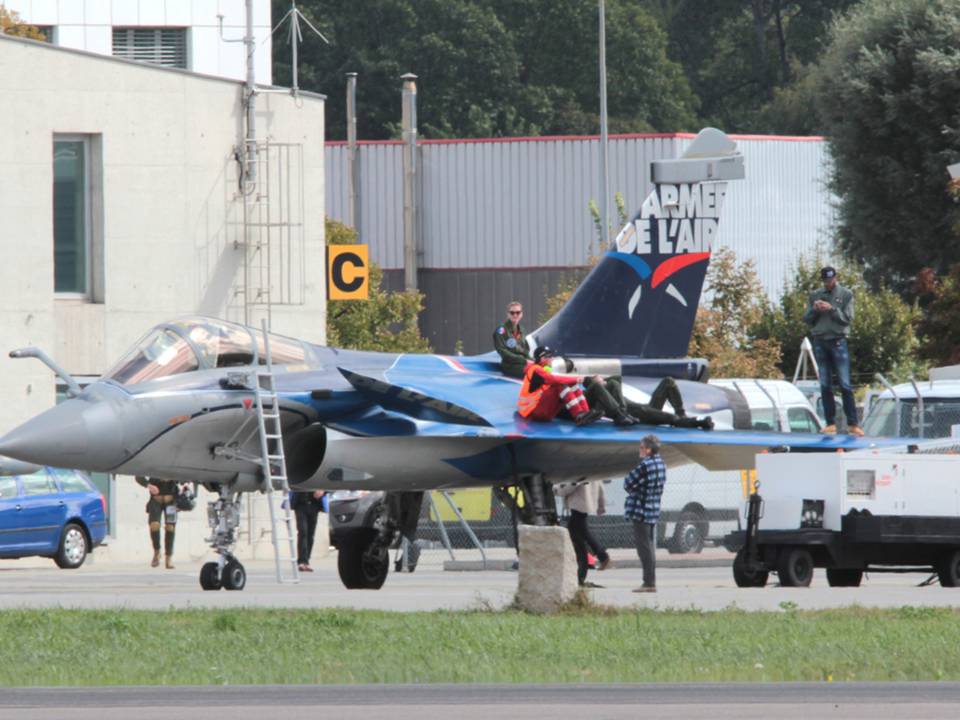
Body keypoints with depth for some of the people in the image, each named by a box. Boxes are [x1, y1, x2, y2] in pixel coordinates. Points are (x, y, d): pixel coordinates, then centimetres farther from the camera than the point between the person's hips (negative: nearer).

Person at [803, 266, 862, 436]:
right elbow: (806, 319, 10)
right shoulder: (815, 295, 13)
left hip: (838, 342, -3)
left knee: (845, 384, -8)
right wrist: (814, 309, -9)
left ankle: (853, 424, -9)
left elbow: (848, 318, -4)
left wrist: (832, 309, -17)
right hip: (820, 342, 3)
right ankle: (830, 423, 6)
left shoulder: (845, 295, 4)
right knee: (825, 385, 3)